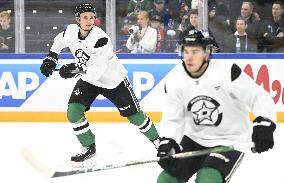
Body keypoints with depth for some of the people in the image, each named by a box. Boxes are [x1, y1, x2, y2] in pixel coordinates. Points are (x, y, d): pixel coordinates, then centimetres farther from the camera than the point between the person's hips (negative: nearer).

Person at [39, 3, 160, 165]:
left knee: (134, 114, 1)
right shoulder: (71, 31, -12)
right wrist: (51, 58, 2)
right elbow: (59, 41, 13)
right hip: (88, 79, 5)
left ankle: (156, 140, 24)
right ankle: (89, 148, 4)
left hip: (112, 80, -5)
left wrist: (77, 68, -48)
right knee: (73, 112, -11)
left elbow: (96, 69, -37)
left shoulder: (101, 39, -31)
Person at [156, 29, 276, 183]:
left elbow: (259, 97, -21)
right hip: (195, 139, 5)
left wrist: (264, 125, -38)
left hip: (229, 141, -5)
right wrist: (167, 143, -24)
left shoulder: (227, 72, -22)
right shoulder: (174, 80, -9)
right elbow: (172, 119, -5)